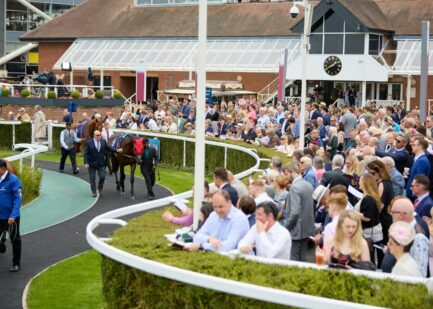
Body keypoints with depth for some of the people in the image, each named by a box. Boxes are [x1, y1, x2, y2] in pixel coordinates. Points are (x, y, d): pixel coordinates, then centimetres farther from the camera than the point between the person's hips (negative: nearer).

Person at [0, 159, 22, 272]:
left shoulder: (13, 180, -15)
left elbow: (18, 199, -16)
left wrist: (13, 216, -23)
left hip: (11, 217, -5)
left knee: (15, 240, 9)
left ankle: (16, 263, 22)